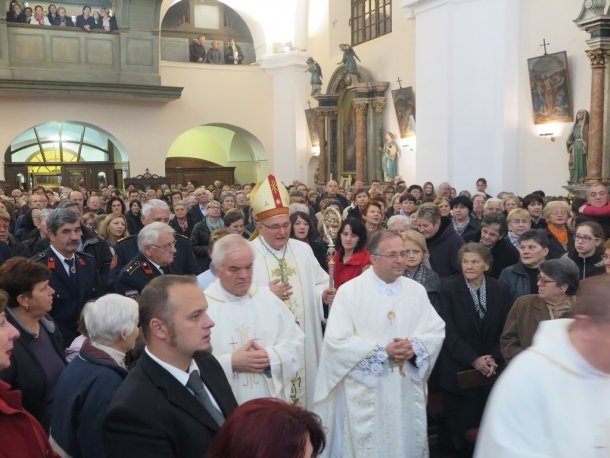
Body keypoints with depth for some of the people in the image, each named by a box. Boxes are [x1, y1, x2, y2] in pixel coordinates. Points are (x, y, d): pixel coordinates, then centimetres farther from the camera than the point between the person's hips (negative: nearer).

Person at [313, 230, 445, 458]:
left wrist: (414, 347, -16)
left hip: (408, 391, 4)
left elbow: (436, 331, 4)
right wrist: (383, 350, -18)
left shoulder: (416, 290, 6)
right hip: (366, 394, -4)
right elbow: (337, 341, -14)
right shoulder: (349, 291, -8)